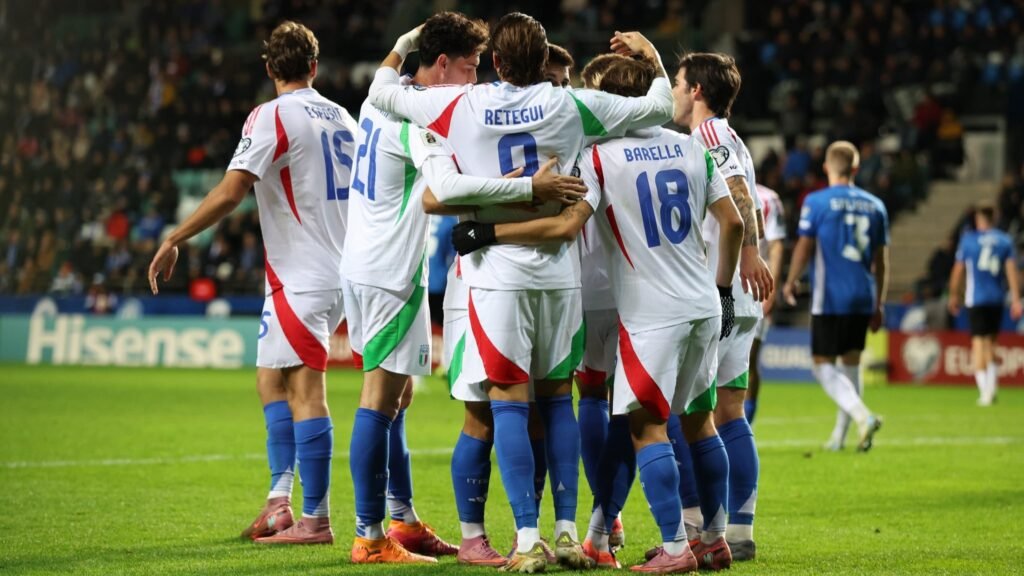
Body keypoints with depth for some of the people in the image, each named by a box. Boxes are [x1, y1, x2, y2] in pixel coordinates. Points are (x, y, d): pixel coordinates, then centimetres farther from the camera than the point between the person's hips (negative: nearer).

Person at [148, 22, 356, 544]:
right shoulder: (342, 118, 11)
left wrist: (173, 240, -13)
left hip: (301, 277, -8)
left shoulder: (271, 117, -11)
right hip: (339, 270, 8)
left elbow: (229, 192, -19)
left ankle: (315, 520, -5)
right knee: (272, 379, 14)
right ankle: (280, 500, 8)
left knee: (305, 389, -6)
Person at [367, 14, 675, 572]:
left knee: (509, 401, -2)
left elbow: (382, 93, 10)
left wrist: (403, 45, 28)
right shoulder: (570, 105, -1)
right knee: (557, 397, 11)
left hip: (497, 271, -2)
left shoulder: (462, 105, -3)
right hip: (558, 270, 2)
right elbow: (658, 107, 8)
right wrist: (649, 53, 25)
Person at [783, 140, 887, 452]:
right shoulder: (874, 205, 8)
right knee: (851, 364, 14)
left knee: (823, 365, -1)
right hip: (863, 298, 5)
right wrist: (879, 304, 18)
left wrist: (790, 283, 11)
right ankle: (839, 436, 18)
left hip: (829, 298, -5)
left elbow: (804, 248, -6)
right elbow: (881, 260, 11)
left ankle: (863, 416, -21)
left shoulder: (816, 202, -6)